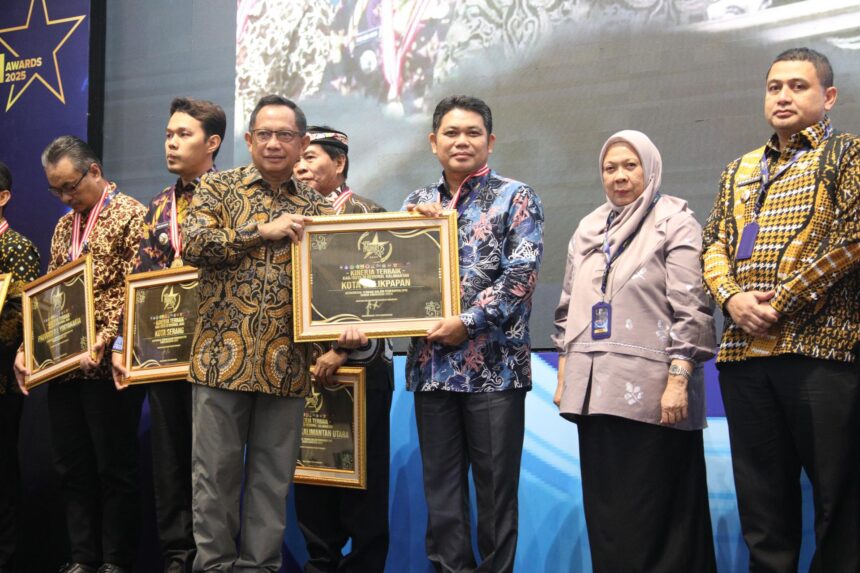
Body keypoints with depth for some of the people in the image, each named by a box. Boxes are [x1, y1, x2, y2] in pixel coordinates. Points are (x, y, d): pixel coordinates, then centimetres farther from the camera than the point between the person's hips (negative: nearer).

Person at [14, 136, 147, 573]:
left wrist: (103, 342, -21)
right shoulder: (64, 226, 18)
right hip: (61, 367, 7)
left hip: (107, 366, -7)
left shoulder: (130, 215, -4)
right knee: (72, 468, 9)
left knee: (114, 467, 0)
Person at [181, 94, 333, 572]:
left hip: (285, 362, 2)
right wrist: (263, 230, -12)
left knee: (273, 474, 7)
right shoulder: (219, 187, 6)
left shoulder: (315, 206, 12)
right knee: (215, 469, 3)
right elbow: (193, 244, -9)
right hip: (224, 352, -2)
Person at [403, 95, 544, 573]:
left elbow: (522, 274, -9)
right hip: (431, 363, 4)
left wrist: (468, 322, -15)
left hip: (495, 363, -4)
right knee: (441, 489, 8)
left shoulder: (515, 198, 2)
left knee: (496, 489, 2)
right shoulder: (418, 203, 15)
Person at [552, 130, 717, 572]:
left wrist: (678, 379, -17)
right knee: (605, 507, 8)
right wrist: (564, 375, 15)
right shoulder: (588, 229, 17)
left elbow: (691, 308, -9)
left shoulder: (674, 222, -1)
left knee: (653, 511, -3)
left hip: (649, 390, -6)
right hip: (596, 388, 6)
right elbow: (569, 307, 20)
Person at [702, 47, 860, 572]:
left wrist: (782, 303, -13)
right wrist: (731, 296, -5)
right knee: (762, 495, 9)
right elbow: (714, 243, 15)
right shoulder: (739, 172, 21)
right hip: (744, 350, 5)